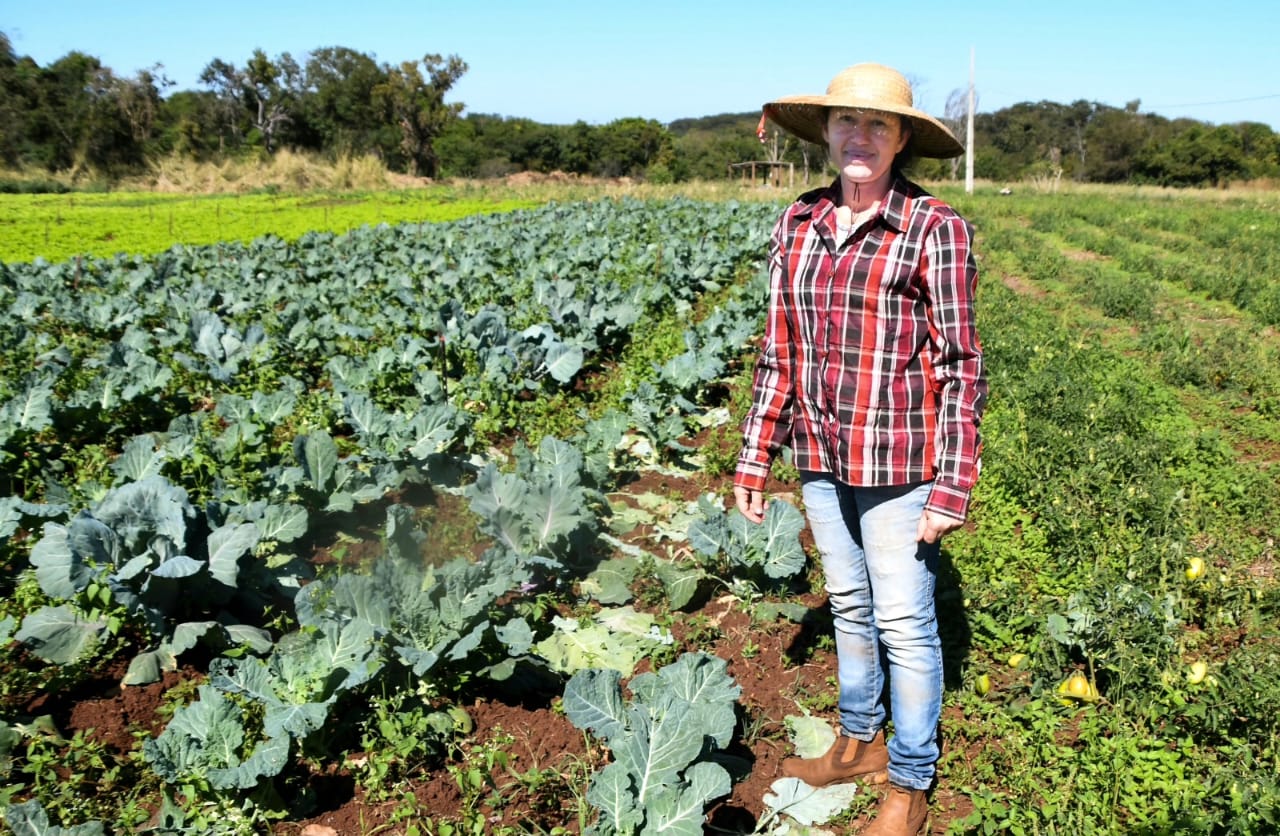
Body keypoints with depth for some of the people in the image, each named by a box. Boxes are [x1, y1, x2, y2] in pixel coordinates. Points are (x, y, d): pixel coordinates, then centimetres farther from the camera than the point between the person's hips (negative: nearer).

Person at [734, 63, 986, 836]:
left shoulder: (934, 229, -11)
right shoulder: (798, 225, 5)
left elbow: (961, 364, -11)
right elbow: (780, 350, 10)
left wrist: (952, 488, -15)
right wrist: (756, 455, 10)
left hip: (900, 460, -5)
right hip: (823, 456, 5)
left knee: (904, 622, 6)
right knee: (849, 606, 20)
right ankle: (859, 743, 41)